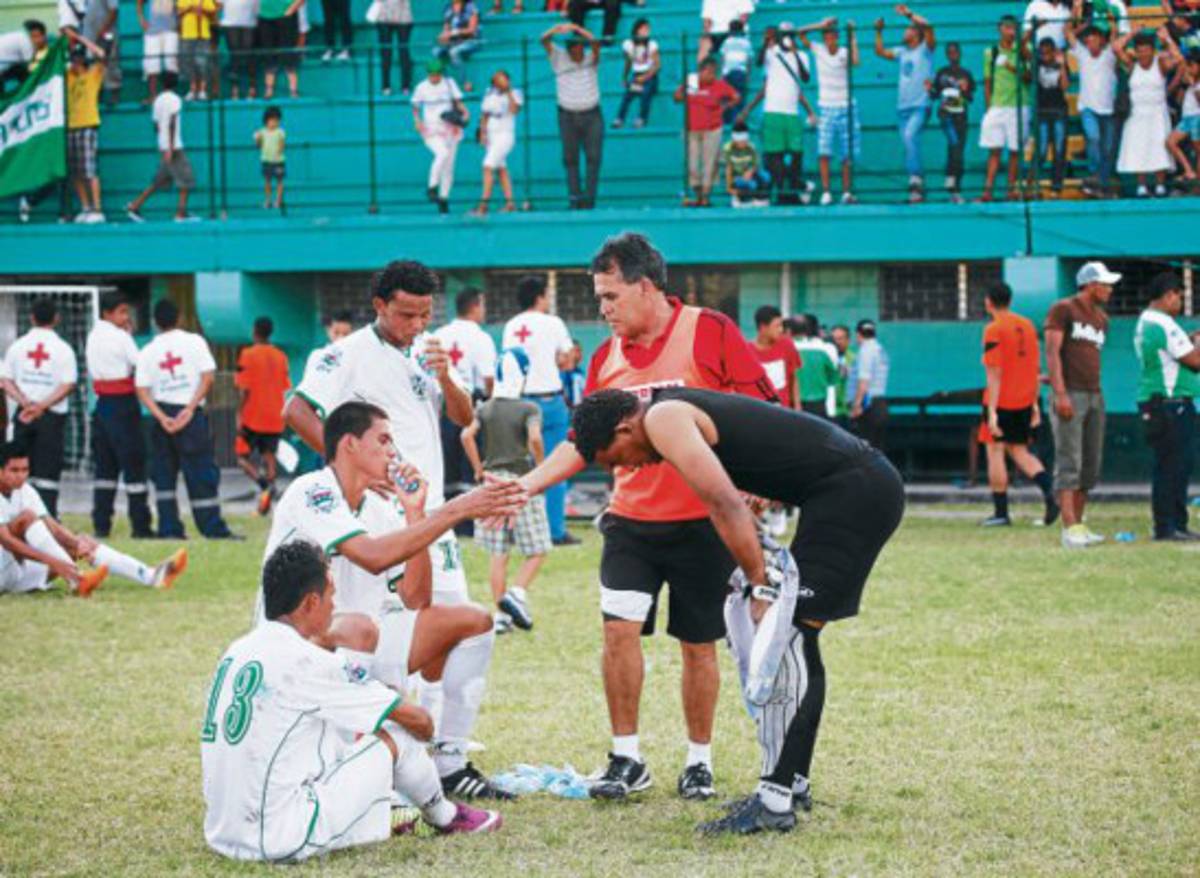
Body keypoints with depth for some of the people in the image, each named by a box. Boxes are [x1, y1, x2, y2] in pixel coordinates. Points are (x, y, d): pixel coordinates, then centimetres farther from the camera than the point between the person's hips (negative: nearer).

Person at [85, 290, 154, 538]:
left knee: (105, 465, 11)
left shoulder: (93, 336, 11)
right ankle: (140, 526, -4)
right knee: (134, 464, -3)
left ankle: (101, 525, 9)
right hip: (123, 404, -7)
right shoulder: (120, 337, -12)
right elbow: (142, 365, -13)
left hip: (102, 403, 7)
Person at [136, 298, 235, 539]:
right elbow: (208, 377, -8)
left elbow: (142, 390, -2)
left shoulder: (147, 352, 6)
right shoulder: (194, 341, 1)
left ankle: (169, 527, 5)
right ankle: (213, 527, -4)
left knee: (163, 473, 10)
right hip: (191, 414, -2)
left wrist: (162, 418, -9)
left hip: (162, 413, 2)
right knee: (201, 473, -1)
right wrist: (190, 408, -11)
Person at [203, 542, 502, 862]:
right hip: (284, 841, -8)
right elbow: (417, 721, -1)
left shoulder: (238, 651, 10)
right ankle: (444, 818, 30)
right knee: (397, 737, 6)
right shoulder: (306, 661, -11)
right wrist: (425, 727, 21)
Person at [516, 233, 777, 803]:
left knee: (698, 644, 5)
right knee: (619, 628, -9)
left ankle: (699, 762, 19)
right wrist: (524, 485, 3)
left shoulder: (711, 333, -7)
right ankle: (626, 759, 2)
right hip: (631, 520, 4)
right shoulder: (606, 357, 8)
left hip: (703, 521, -3)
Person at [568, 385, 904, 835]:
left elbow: (726, 504, -19)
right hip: (870, 483, 10)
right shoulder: (686, 410, 21)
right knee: (790, 637, 16)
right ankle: (791, 783, 22)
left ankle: (775, 802, -11)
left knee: (788, 635, -11)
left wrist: (762, 588, -17)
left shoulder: (663, 419, -9)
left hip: (852, 491, -10)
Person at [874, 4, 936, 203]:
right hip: (902, 106, 7)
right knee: (908, 144, 6)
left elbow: (928, 26, -16)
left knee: (910, 135, -28)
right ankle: (917, 187, 10)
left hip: (920, 106, -7)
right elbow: (881, 52, 23)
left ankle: (915, 178, -28)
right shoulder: (902, 51, 17)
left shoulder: (925, 49, -1)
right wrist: (878, 32, 17)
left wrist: (909, 14, -12)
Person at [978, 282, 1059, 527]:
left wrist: (992, 412, -17)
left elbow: (994, 373, -16)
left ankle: (1001, 512, 5)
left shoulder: (994, 330, -11)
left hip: (1001, 401, -6)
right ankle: (1049, 491, -6)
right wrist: (1035, 404, 18)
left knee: (995, 452, 3)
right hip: (1024, 401, 6)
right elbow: (1036, 368, 13)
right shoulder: (1027, 326, 10)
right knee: (1020, 451, 15)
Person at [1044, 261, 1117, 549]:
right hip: (1069, 396, -8)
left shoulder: (1102, 319, 18)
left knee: (1091, 466, 6)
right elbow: (1052, 351, -12)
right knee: (1069, 463, -12)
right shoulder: (1063, 310, -4)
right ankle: (1070, 528, -17)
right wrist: (1060, 393, -20)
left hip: (1095, 396, 8)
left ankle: (1078, 525, 11)